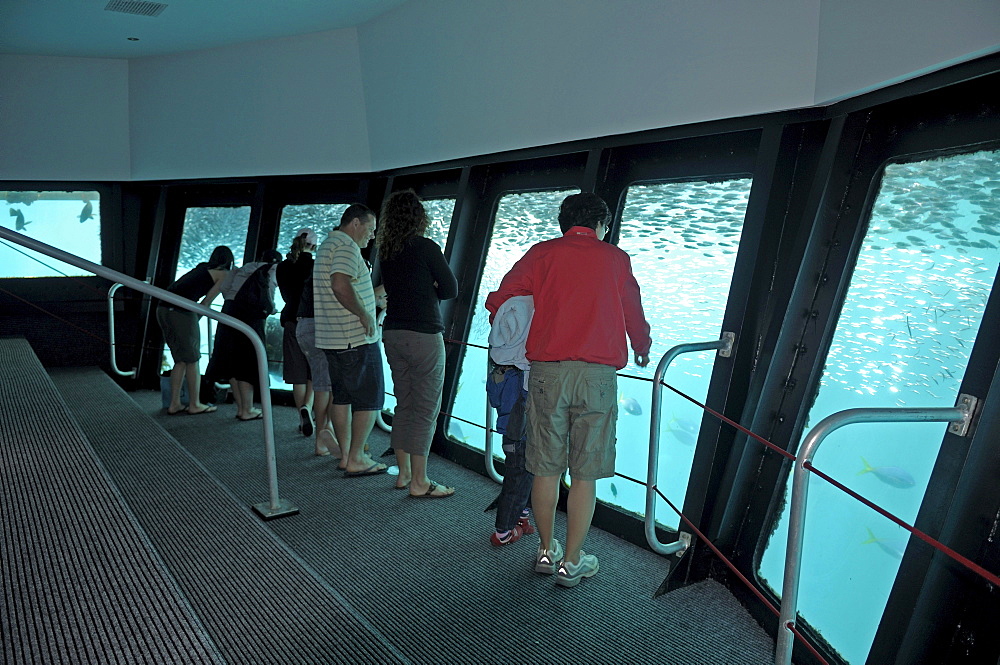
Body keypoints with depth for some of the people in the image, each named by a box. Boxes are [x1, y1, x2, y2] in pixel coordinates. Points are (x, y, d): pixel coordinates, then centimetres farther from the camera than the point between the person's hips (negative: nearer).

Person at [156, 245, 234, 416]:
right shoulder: (224, 274, 7)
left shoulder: (201, 268, 27)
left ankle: (174, 404, 17)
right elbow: (207, 301, 1)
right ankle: (194, 405, 15)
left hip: (163, 309, 7)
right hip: (181, 312, -7)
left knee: (180, 360, 15)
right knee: (192, 360, 6)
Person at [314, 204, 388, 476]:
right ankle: (356, 459, 1)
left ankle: (345, 454, 22)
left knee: (341, 397, 14)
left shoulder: (327, 245, 19)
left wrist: (372, 295, 25)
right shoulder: (347, 247, -14)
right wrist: (364, 314, -21)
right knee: (370, 399, -2)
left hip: (331, 339, 10)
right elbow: (340, 285, -30)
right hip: (356, 339, -10)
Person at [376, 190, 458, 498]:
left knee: (404, 405, 16)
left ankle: (404, 473, 24)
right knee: (426, 410, -1)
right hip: (423, 334, -7)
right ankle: (419, 482, 3)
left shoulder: (385, 251, 8)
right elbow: (451, 289, -5)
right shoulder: (426, 247, -11)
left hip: (393, 333, 7)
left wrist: (421, 292, 6)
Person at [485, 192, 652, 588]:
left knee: (546, 467, 12)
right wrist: (643, 350, 38)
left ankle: (546, 551, 26)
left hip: (547, 372, 1)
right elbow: (633, 313, 18)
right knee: (585, 474, 6)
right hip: (597, 374, -1)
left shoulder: (541, 254, 9)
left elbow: (499, 301, 6)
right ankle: (572, 562, 14)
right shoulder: (615, 258, 11)